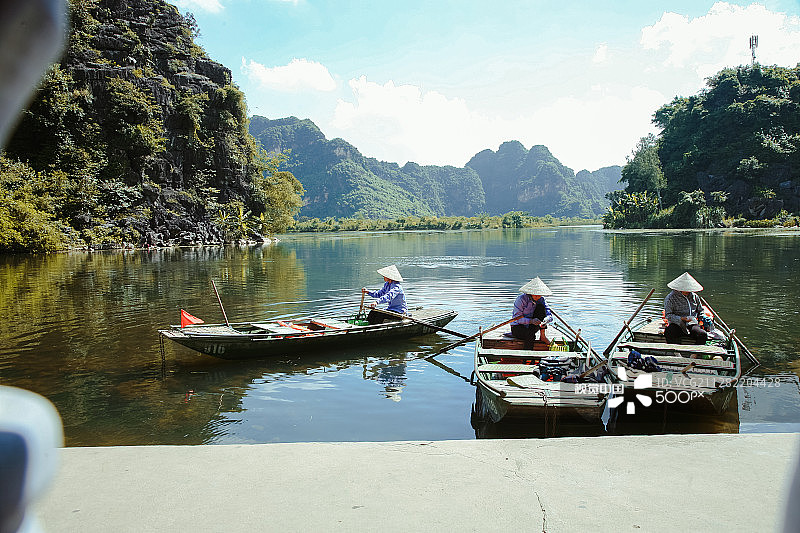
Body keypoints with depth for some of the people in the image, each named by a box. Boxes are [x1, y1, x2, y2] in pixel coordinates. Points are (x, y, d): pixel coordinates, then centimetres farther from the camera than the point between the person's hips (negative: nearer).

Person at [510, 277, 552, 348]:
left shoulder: (541, 300, -4)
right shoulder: (521, 299, -19)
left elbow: (549, 315, -12)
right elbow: (517, 318, -22)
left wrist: (546, 320, -37)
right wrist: (531, 321, -38)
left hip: (531, 327, 5)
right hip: (517, 327, -5)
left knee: (541, 307, -16)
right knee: (530, 335, -38)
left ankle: (542, 336, -15)